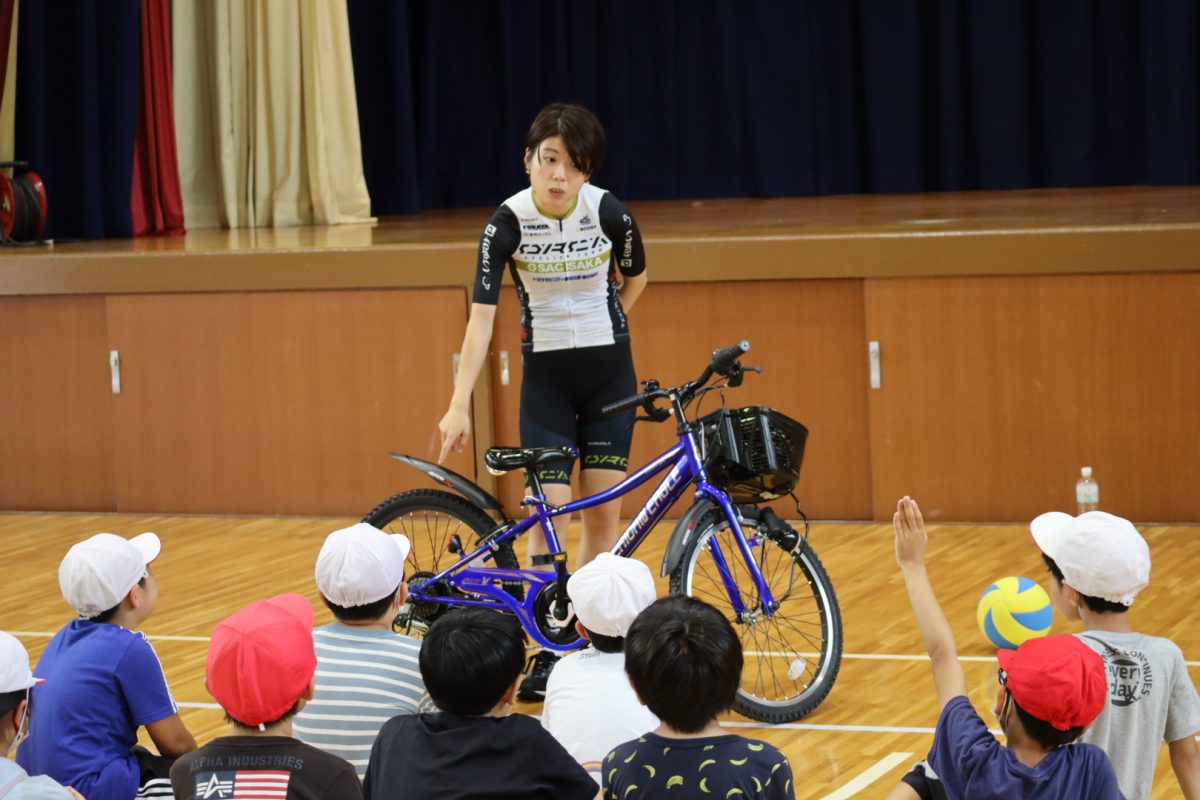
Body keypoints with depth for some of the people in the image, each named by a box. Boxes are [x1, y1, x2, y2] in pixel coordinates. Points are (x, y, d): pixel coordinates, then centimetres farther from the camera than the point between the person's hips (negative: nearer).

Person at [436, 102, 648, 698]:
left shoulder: (609, 212, -15)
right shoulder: (508, 223, -17)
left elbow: (634, 280, 6)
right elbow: (481, 316, -21)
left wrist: (595, 330, 10)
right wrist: (459, 405, -28)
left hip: (608, 373, 1)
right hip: (545, 377, -1)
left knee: (602, 514, 0)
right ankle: (549, 651, 1)